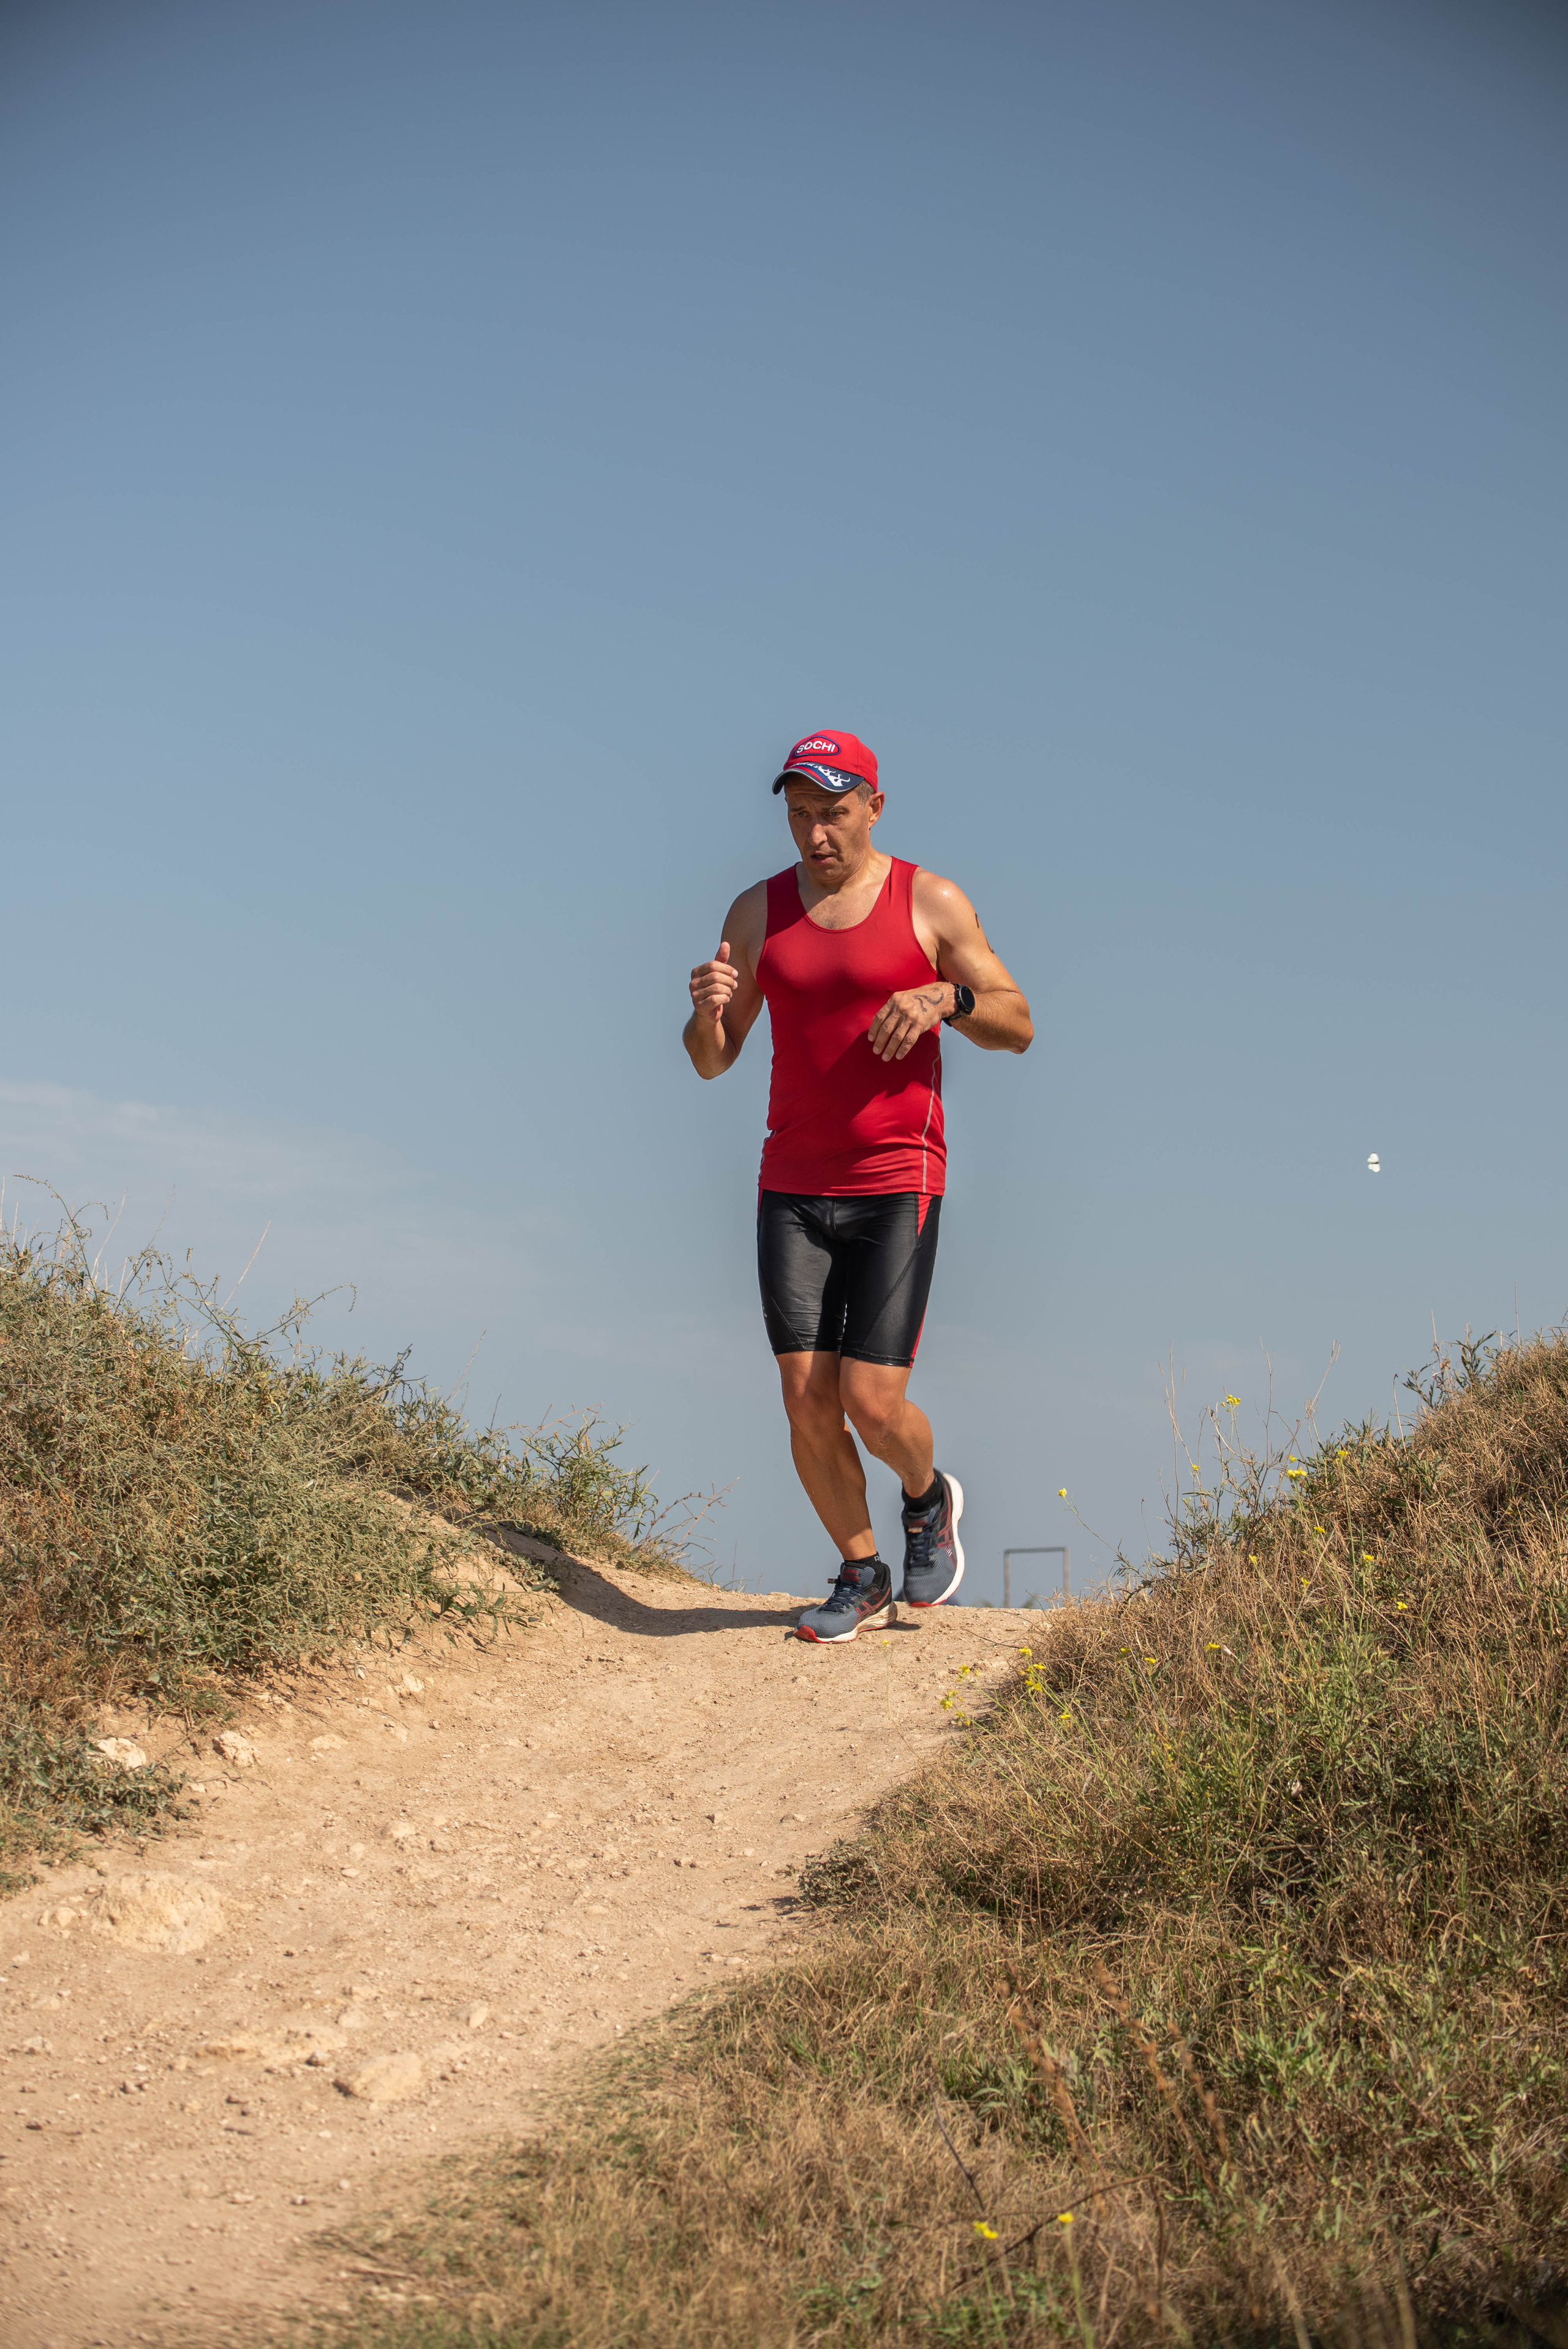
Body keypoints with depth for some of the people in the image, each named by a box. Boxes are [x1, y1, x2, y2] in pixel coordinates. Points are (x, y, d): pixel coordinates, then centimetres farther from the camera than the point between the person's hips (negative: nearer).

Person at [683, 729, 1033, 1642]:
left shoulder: (932, 904, -1)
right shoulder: (758, 912, 6)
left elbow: (1018, 1027, 2)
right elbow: (713, 1061, 8)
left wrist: (948, 996, -18)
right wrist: (708, 1010, -16)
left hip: (897, 1188, -3)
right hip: (792, 1189, 3)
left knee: (873, 1402, -10)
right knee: (808, 1402, -2)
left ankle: (929, 1499, 24)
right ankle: (862, 1578, 18)